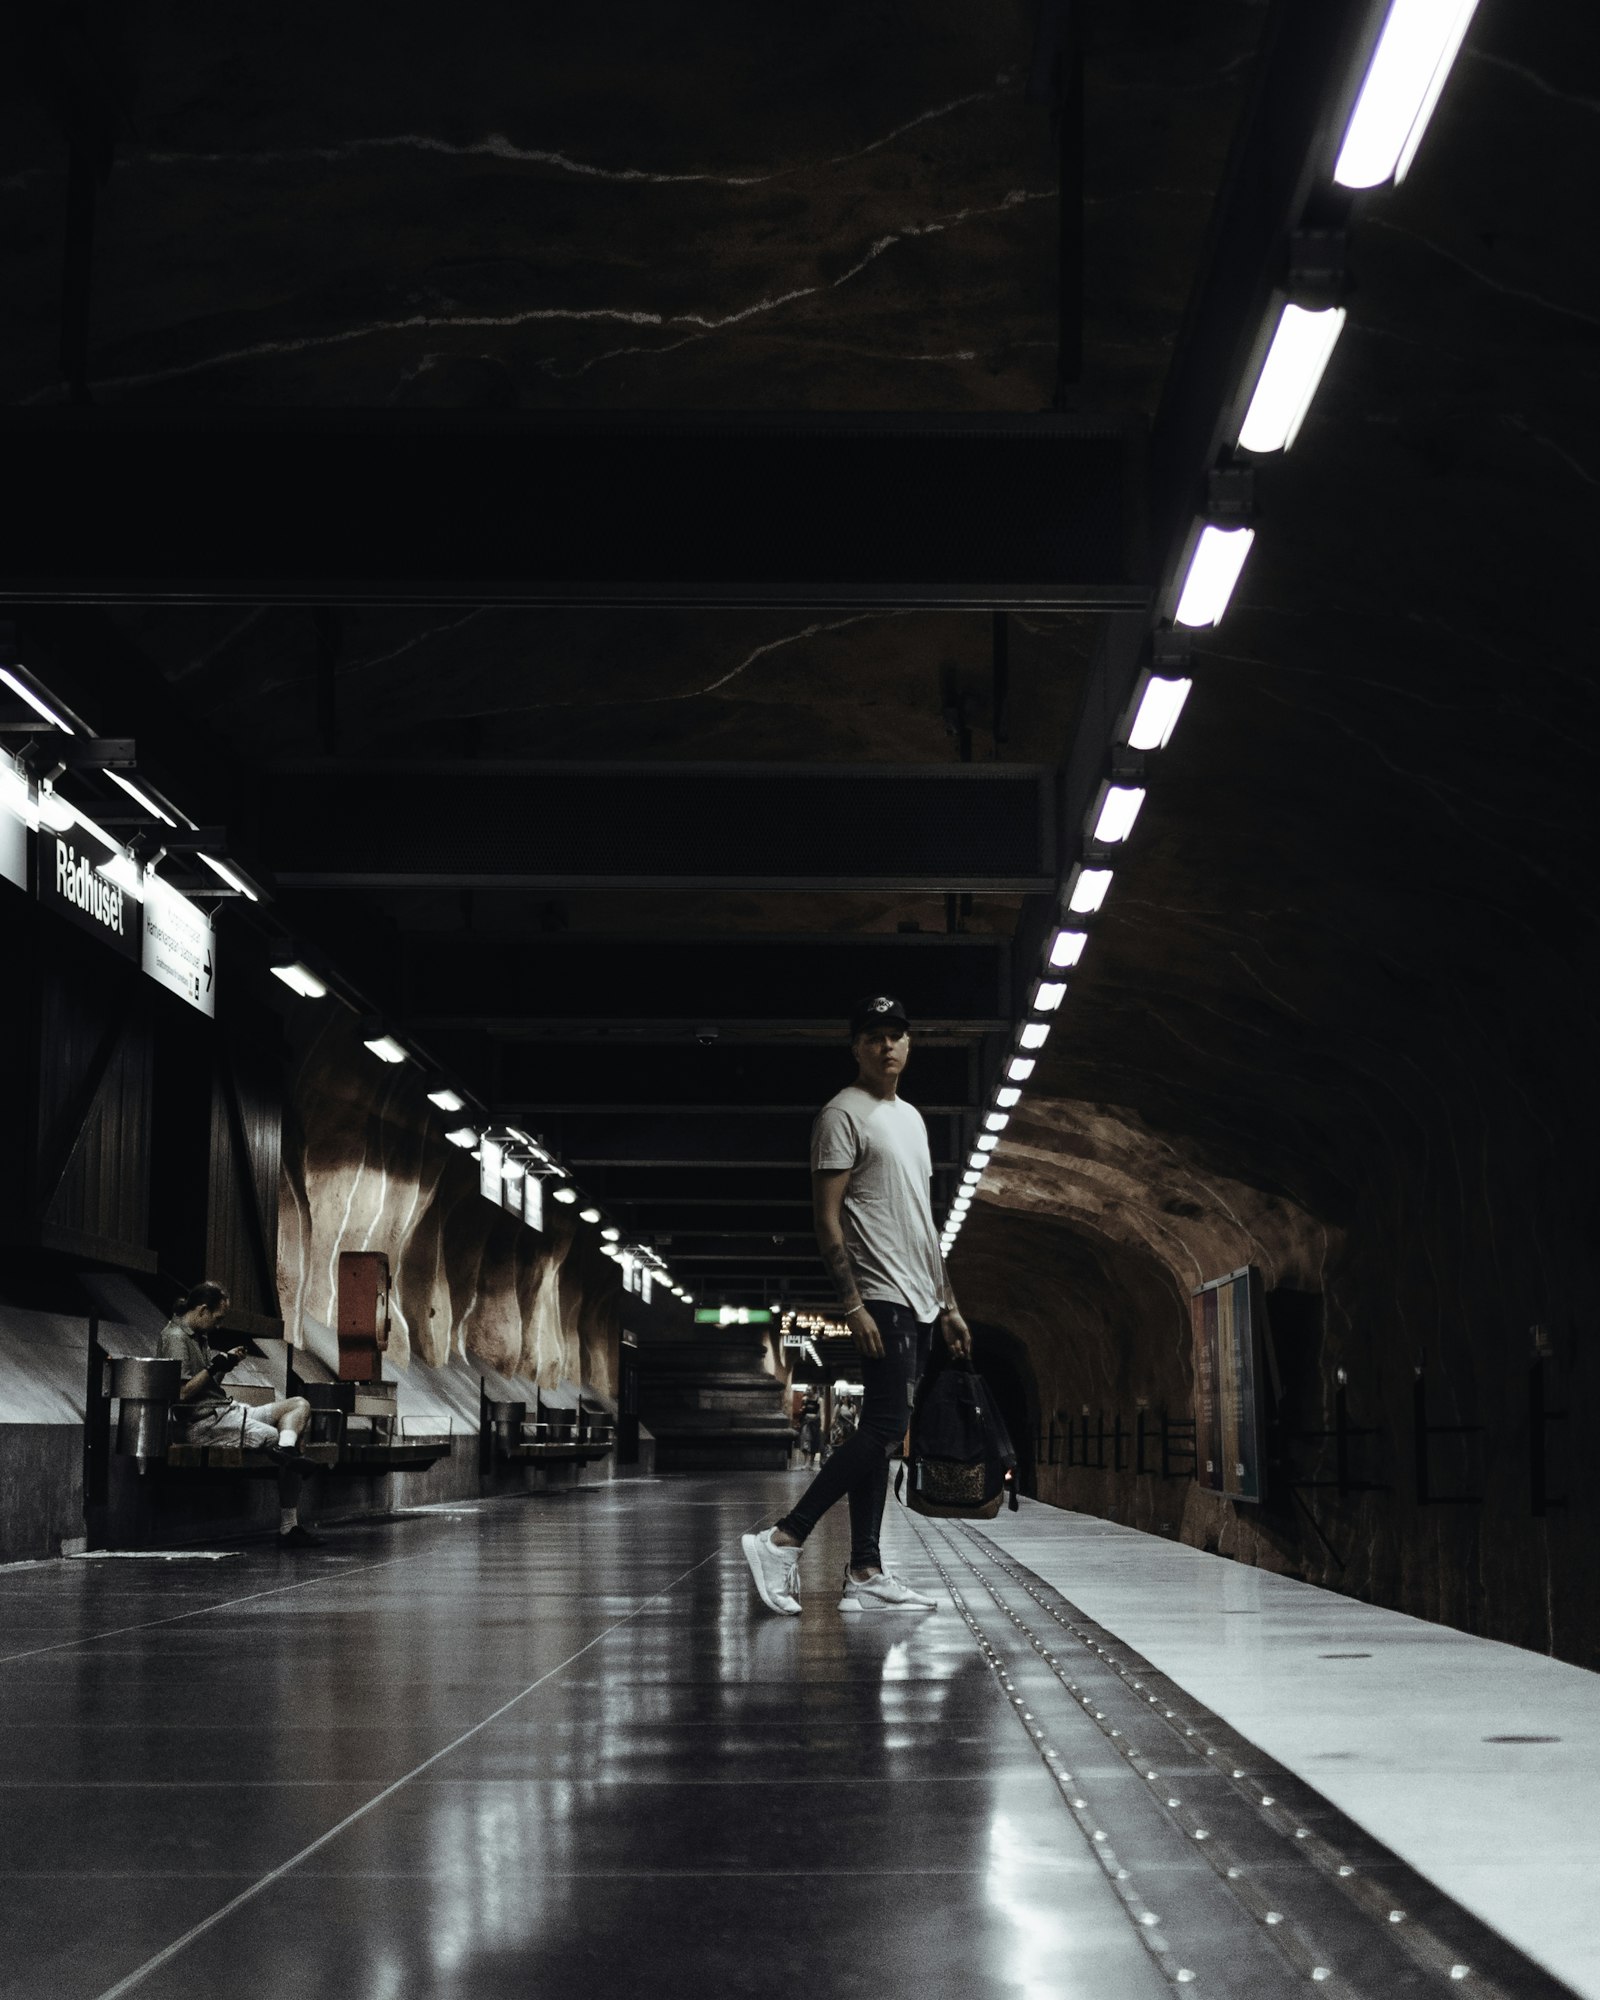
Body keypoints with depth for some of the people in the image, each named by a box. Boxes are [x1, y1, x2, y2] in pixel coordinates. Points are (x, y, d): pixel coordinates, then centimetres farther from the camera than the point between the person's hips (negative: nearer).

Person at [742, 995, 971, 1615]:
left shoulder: (911, 1118, 21)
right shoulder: (843, 1114, -7)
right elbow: (827, 1218, -13)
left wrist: (948, 1303, 20)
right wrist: (853, 1304, -20)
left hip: (920, 1302, 9)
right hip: (882, 1298, -9)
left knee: (880, 1434, 6)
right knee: (884, 1429, -16)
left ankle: (864, 1574, 6)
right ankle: (782, 1540, -14)